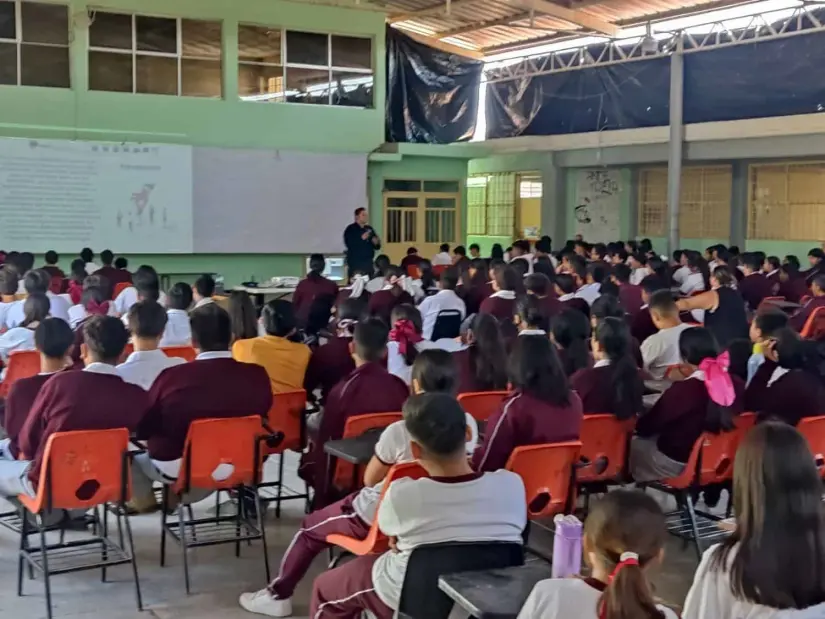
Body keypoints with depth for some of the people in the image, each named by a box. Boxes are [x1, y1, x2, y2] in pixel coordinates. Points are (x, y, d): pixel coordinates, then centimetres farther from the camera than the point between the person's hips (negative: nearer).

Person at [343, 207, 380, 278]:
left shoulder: (369, 229, 15)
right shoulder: (350, 229, -2)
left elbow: (377, 246, 18)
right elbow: (349, 244, -17)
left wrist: (376, 243, -5)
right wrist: (361, 238, -24)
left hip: (368, 263, 6)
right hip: (355, 264, -6)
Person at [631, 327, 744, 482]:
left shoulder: (683, 389, -26)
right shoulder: (736, 384, -11)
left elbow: (646, 426, -12)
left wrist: (636, 424, 12)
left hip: (681, 462, -6)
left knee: (634, 444, 16)